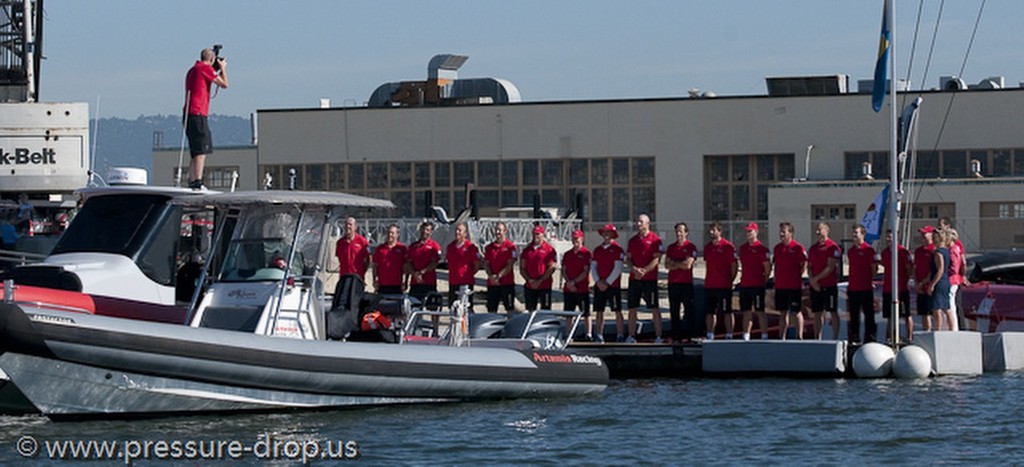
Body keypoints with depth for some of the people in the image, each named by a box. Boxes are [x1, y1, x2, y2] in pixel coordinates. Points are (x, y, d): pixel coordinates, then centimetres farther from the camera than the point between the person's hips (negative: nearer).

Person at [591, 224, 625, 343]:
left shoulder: (617, 249, -3)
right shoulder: (597, 250, 13)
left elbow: (618, 268, -9)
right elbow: (593, 267, 10)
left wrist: (607, 283, -12)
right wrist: (598, 281, -5)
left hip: (613, 285, -5)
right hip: (599, 286, 5)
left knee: (617, 311, -4)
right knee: (599, 311, 4)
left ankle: (620, 335, -3)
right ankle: (598, 335, 8)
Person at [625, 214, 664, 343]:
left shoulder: (655, 239, -2)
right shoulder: (632, 240, 14)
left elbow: (656, 259, -8)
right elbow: (628, 259, 11)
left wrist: (644, 270, -18)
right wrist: (634, 269, -9)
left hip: (650, 278, -5)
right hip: (634, 279, 5)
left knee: (654, 309, -5)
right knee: (632, 309, 6)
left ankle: (658, 336, -3)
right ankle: (631, 336, 12)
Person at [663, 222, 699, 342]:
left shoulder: (691, 247, -2)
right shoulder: (671, 247, 13)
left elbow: (688, 265, -12)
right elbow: (667, 265, 6)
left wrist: (674, 263, 0)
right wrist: (680, 265, -8)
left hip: (686, 283, -5)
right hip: (672, 282, 5)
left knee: (689, 310, -4)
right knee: (674, 311, 6)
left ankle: (692, 336, -1)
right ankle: (676, 336, 10)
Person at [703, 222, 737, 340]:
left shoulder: (728, 246, -7)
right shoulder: (707, 247, 13)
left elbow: (734, 266, -6)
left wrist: (730, 280, -6)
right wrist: (708, 279, 14)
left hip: (724, 286, -7)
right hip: (709, 285, 7)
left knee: (727, 312, -3)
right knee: (709, 312, 8)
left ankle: (729, 335, 0)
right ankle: (710, 336, 14)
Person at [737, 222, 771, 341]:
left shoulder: (761, 248, -7)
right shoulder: (742, 248, 13)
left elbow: (768, 268, -7)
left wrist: (764, 281, -4)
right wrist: (743, 278, 14)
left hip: (757, 285, -6)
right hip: (744, 285, 6)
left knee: (760, 311, -5)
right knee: (746, 312, 8)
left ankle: (764, 336, -3)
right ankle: (746, 336, 11)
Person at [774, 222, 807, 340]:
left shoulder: (797, 247, -8)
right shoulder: (777, 248, 10)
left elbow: (804, 264, -5)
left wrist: (797, 275, -7)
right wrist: (776, 279, 11)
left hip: (794, 286, -6)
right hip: (780, 285, 6)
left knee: (796, 312, -1)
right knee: (783, 313, 10)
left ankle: (799, 337, 4)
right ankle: (782, 338, 13)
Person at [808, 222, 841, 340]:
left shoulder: (833, 247, -7)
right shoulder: (813, 248, 13)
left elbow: (830, 267, -13)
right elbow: (809, 266, 13)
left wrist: (816, 278, -14)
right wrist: (812, 280, -4)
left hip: (829, 285, -6)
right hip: (815, 286, 6)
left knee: (833, 312, -1)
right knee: (817, 313, 7)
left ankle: (835, 338, 3)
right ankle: (817, 339, 11)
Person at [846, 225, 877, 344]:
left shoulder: (869, 250, -7)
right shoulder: (850, 251, 13)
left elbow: (874, 268, -5)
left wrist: (869, 280, -3)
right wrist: (849, 285, 15)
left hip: (866, 288, -6)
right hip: (853, 288, 6)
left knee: (869, 315, -2)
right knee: (853, 316, 9)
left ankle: (869, 338, 2)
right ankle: (854, 339, 15)